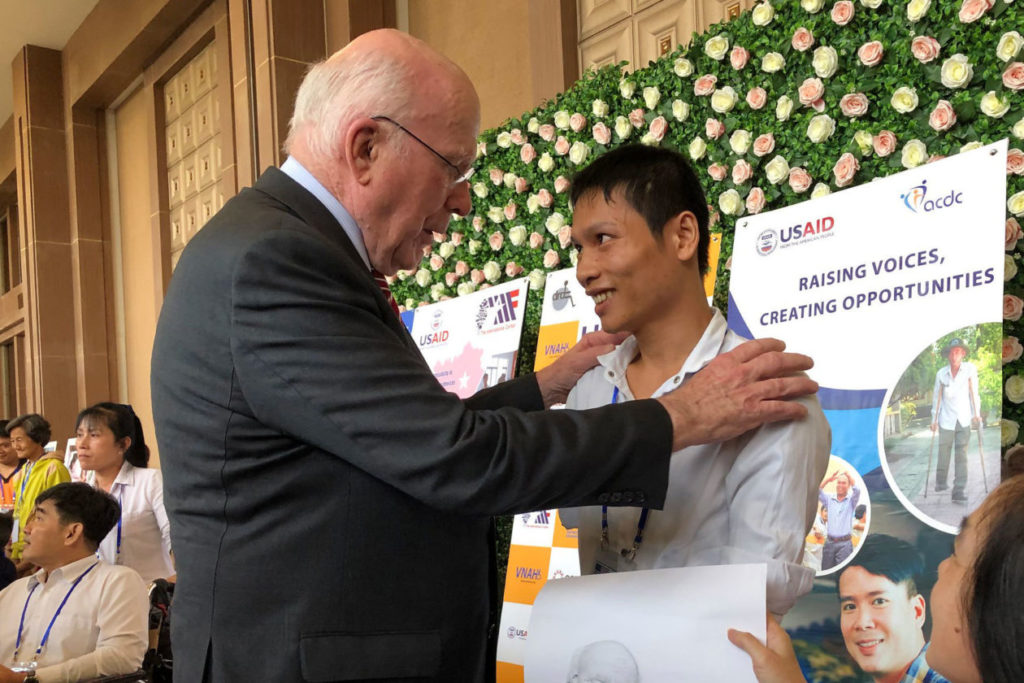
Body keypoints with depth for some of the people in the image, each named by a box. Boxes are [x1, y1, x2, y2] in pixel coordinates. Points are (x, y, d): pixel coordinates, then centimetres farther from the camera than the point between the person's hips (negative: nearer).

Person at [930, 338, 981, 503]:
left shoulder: (970, 369, -1)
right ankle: (941, 482, 28)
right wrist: (934, 419, 5)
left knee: (961, 455, -8)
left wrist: (976, 414, -7)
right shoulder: (941, 373, 2)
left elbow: (973, 392, -1)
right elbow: (937, 397, 6)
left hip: (964, 420, -1)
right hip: (946, 420, 1)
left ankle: (959, 491, -11)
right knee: (943, 453, 5)